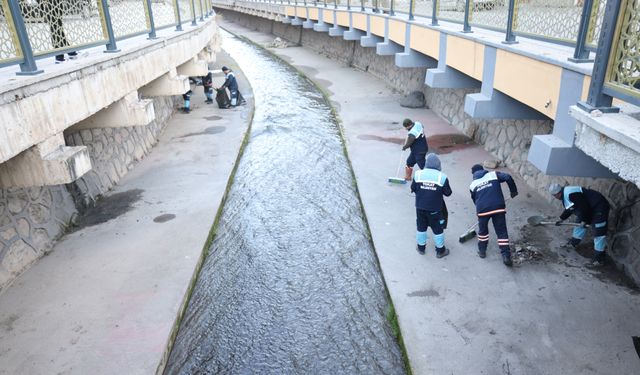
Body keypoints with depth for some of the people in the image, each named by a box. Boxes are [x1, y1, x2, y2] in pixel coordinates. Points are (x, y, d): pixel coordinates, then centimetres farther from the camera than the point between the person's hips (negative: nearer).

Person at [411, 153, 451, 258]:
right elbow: (448, 193, -5)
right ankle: (440, 250, 26)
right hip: (435, 209, -2)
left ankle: (421, 247, 33)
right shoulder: (442, 177, -15)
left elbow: (413, 189, 2)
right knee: (438, 229, 13)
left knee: (421, 227, 20)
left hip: (420, 207, 2)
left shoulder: (418, 174, -9)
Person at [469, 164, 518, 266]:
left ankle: (482, 251, 35)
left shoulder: (473, 185, 17)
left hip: (483, 209, 1)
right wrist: (513, 191, 9)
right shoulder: (493, 174, 12)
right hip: (498, 207, -1)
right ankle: (506, 256, 6)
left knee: (483, 230, 23)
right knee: (502, 231, 8)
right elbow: (508, 177, -3)